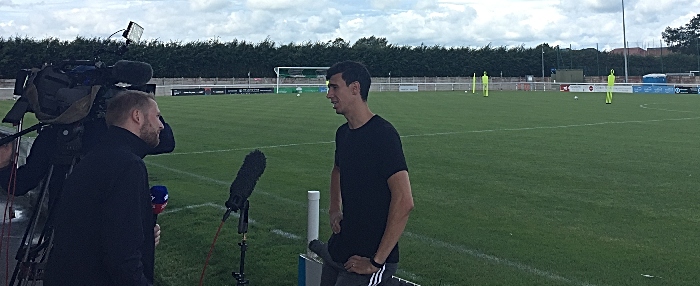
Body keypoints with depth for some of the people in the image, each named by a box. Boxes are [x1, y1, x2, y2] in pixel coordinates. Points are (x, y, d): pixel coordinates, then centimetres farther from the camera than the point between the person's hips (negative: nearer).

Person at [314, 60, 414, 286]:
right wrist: (334, 209, 12)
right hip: (338, 248, 8)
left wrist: (377, 261, -21)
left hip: (366, 259, -8)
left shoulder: (382, 134, -18)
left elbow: (404, 202, -24)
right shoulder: (343, 133, 7)